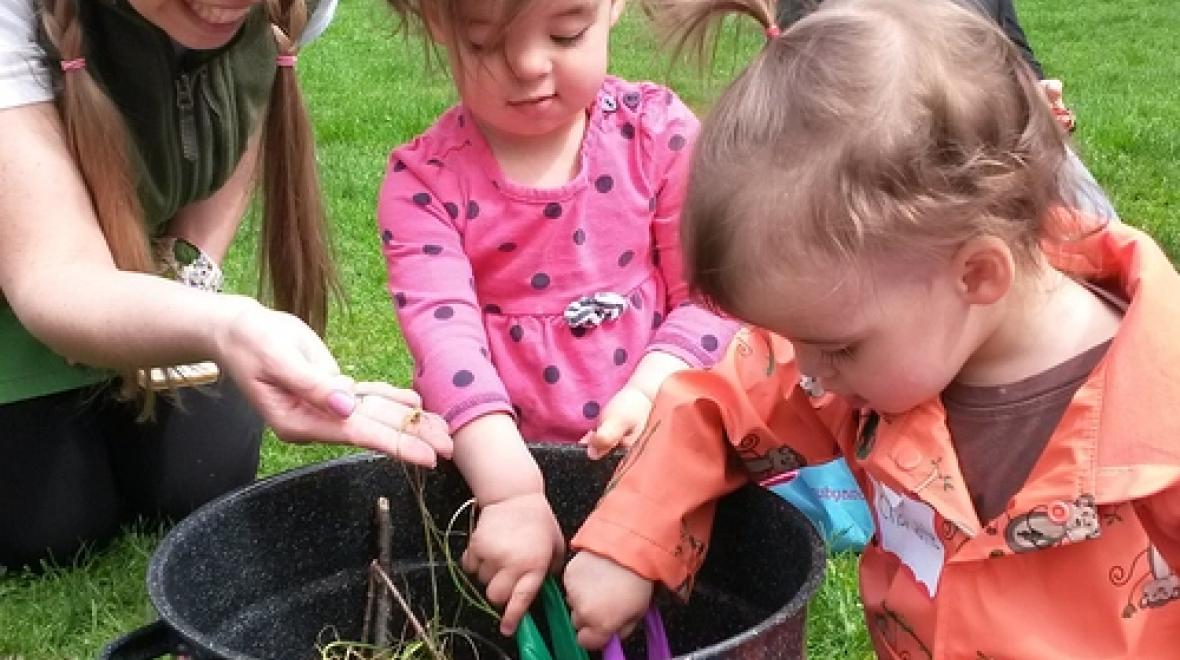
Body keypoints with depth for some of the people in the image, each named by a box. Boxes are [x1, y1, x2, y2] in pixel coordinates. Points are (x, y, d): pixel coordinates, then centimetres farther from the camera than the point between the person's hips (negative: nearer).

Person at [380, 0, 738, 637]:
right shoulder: (423, 181, -6)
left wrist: (652, 393, -20)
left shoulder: (658, 131, -4)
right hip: (492, 461, 0)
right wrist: (512, 491, -31)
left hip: (645, 448, 0)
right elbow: (444, 337, -19)